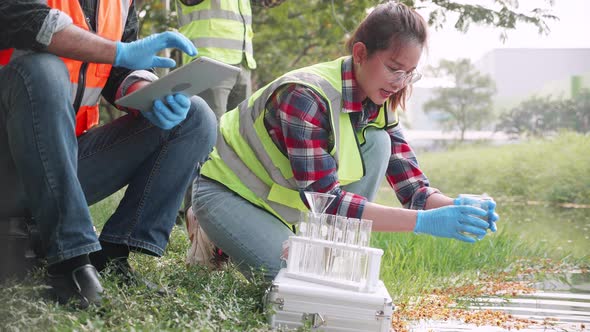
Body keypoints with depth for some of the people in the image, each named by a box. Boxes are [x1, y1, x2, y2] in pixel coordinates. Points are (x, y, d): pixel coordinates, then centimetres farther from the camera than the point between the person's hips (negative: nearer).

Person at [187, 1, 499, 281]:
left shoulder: (379, 106, -7)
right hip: (229, 191, -7)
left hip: (284, 200, 7)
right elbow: (325, 201, -35)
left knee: (377, 143, -13)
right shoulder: (305, 97, -32)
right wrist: (425, 221, -41)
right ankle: (217, 242, 0)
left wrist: (456, 207, -31)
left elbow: (413, 188, -7)